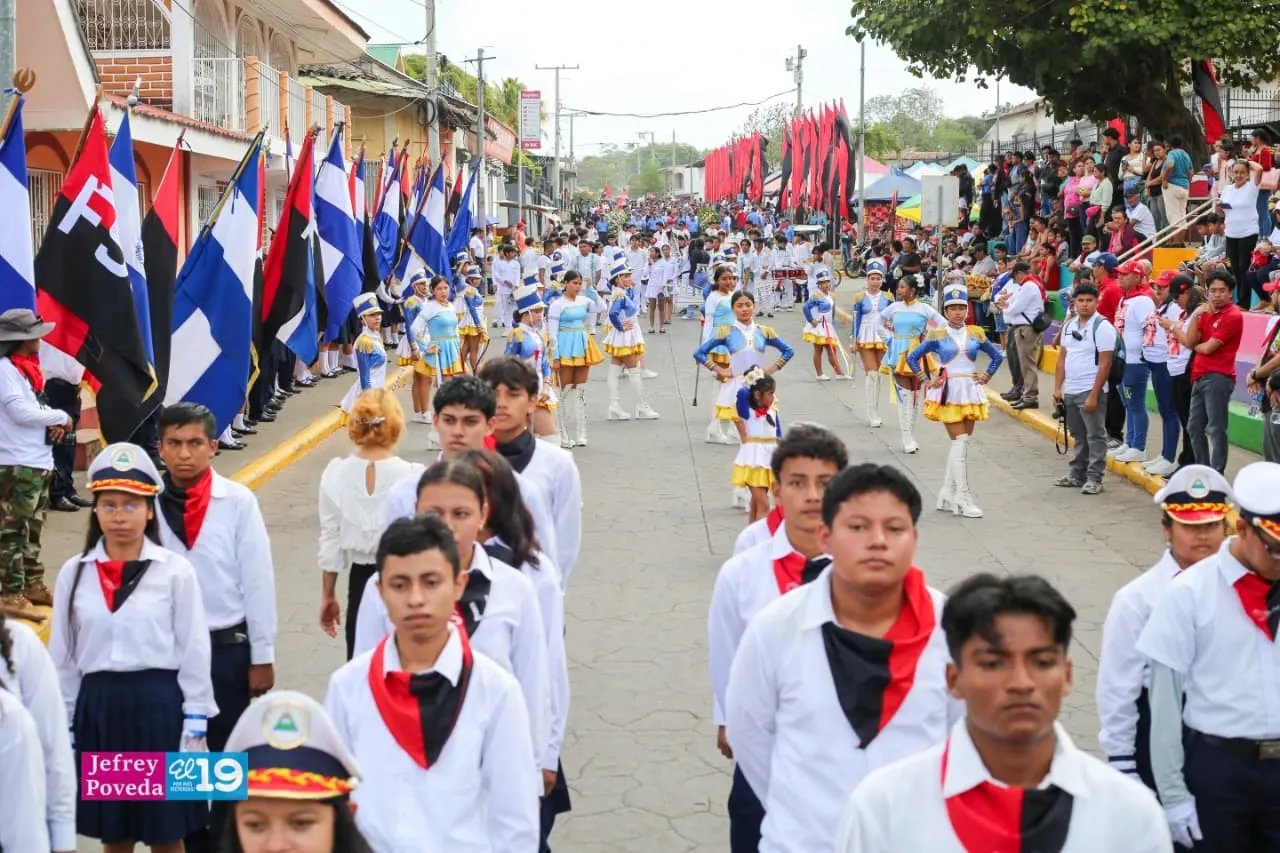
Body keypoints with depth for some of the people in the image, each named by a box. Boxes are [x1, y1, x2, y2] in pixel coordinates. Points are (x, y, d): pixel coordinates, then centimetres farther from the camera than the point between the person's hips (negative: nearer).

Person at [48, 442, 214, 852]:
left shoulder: (176, 571, -7)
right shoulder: (74, 573, 1)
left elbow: (194, 651, -4)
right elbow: (62, 657, 7)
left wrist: (195, 724, -3)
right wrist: (64, 724, 8)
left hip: (158, 703, -3)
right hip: (98, 706, 3)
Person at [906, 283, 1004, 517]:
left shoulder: (976, 334, 6)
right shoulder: (937, 336, -2)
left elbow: (997, 355, 17)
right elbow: (912, 357, 3)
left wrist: (985, 377, 7)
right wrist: (926, 381, -2)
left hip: (970, 392, 4)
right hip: (948, 393, -4)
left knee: (961, 442, 6)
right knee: (960, 441, -10)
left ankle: (948, 493, 17)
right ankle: (962, 497, -9)